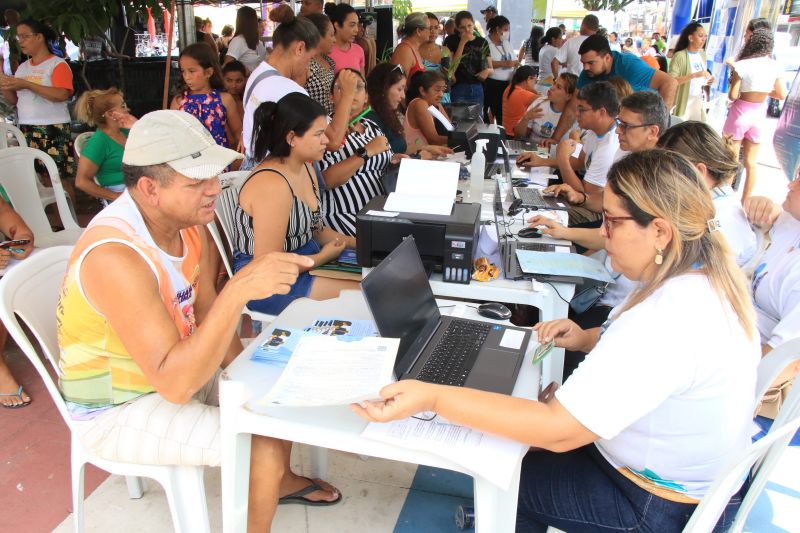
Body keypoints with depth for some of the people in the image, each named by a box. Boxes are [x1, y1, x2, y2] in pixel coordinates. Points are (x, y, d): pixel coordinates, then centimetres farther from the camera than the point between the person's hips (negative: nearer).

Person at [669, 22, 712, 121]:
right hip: (684, 102, -7)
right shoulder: (680, 56, -13)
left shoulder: (702, 54, 10)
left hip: (699, 101, 7)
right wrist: (694, 75, -29)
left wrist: (707, 80, 2)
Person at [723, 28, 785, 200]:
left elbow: (733, 95, -16)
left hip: (740, 113, -4)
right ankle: (745, 201, 22)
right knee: (751, 162, 13)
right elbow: (782, 95, 2)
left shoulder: (742, 65, -15)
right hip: (759, 114, 4)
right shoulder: (776, 66, -3)